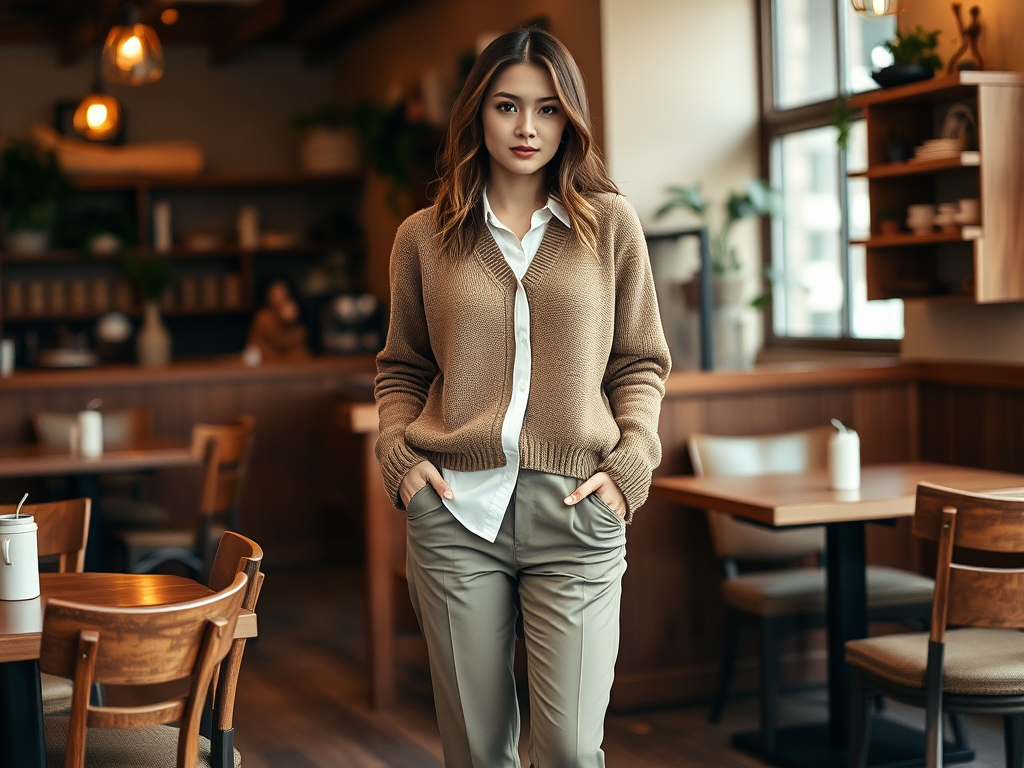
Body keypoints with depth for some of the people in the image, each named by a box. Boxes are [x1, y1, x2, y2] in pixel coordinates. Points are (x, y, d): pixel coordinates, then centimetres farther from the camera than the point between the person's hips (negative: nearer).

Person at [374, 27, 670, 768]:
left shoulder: (610, 224, 8)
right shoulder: (424, 236, 9)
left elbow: (642, 362, 11)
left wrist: (630, 464, -2)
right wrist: (399, 454, 2)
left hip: (574, 511, -1)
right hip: (456, 507, 1)